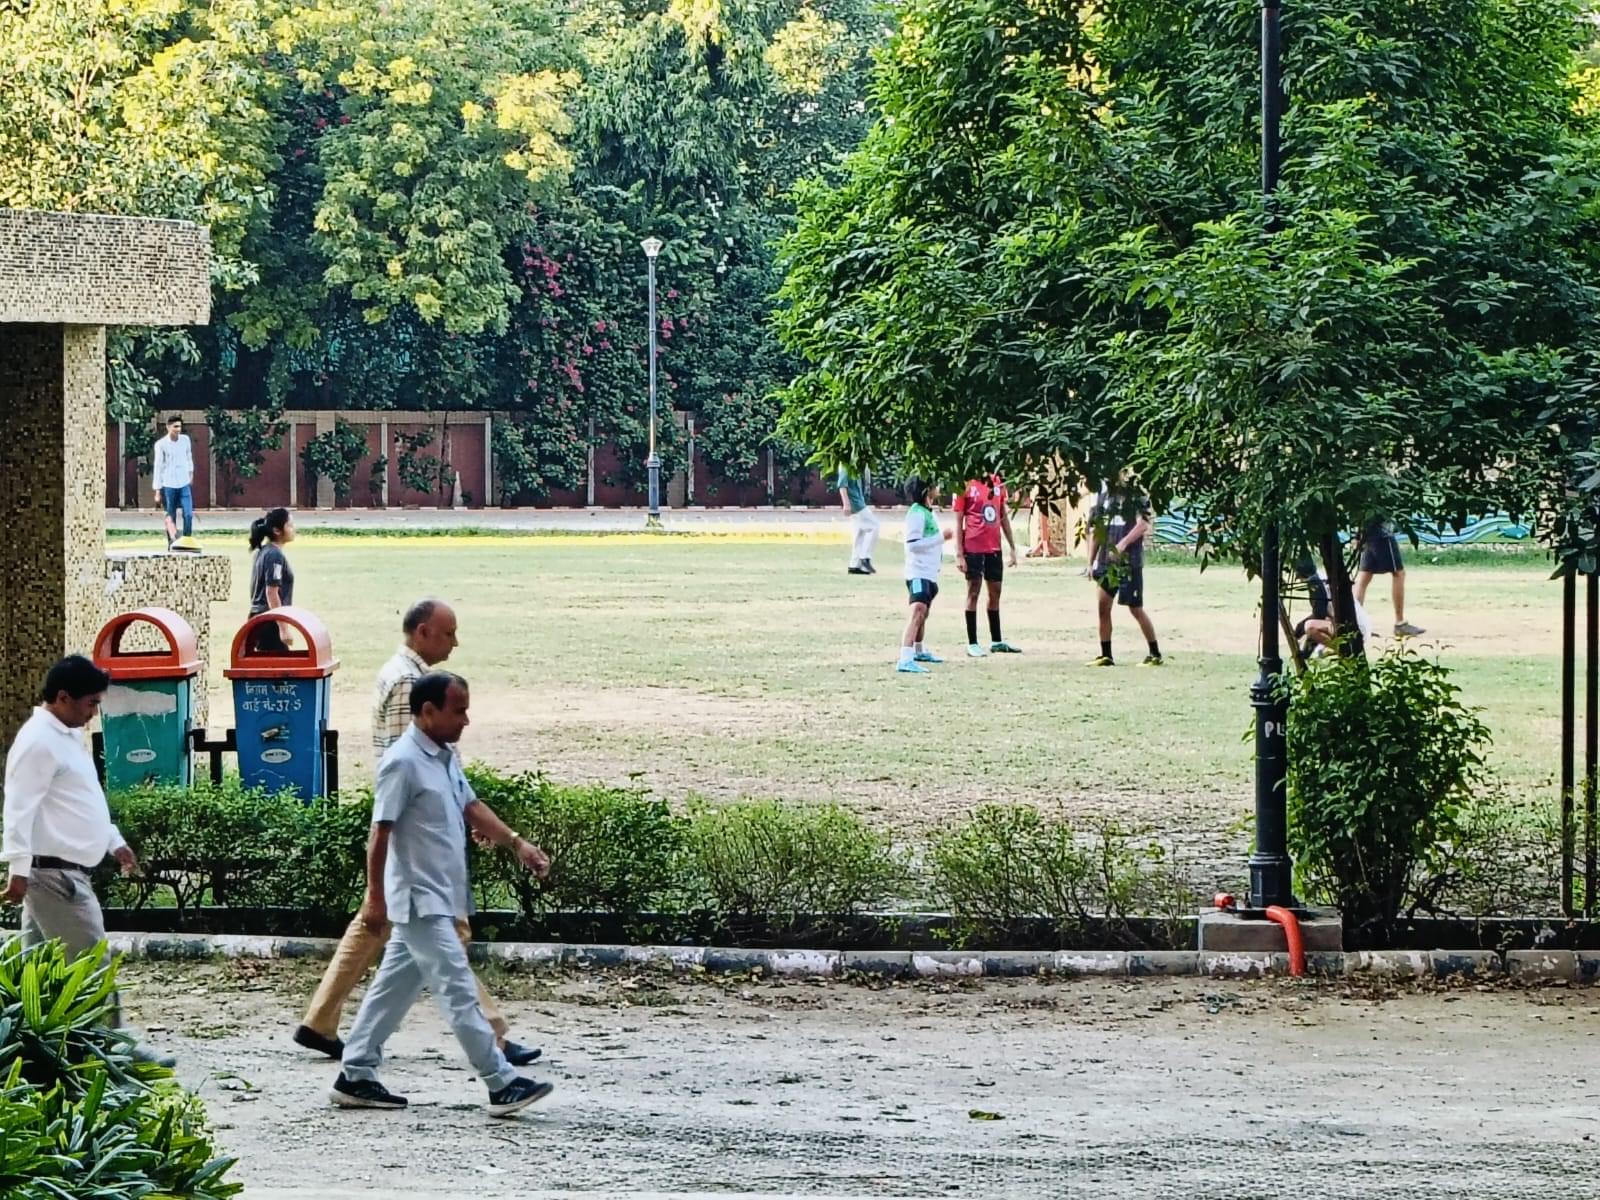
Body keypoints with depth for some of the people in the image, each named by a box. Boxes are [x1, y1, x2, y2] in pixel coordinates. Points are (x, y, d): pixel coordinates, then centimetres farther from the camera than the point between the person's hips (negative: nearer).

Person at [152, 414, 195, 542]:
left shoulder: (185, 439, 3)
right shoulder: (161, 444, -7)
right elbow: (157, 467, -6)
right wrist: (157, 489, -7)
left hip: (184, 484, 3)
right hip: (168, 485, -3)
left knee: (188, 514, -7)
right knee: (170, 517, 4)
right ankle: (172, 542, 12)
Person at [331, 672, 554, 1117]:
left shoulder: (445, 758, 12)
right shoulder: (404, 762, -17)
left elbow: (472, 808, 18)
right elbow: (381, 832, -18)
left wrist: (517, 843, 5)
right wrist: (375, 897, -18)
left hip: (438, 899, 10)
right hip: (420, 901, -10)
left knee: (394, 988, 13)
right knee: (458, 991, -8)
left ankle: (356, 1077, 19)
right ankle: (502, 1084, -8)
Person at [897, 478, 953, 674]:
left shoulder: (928, 511, 14)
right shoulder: (916, 513, -16)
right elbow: (913, 544, -22)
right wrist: (941, 537, -20)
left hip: (930, 572, 10)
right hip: (918, 572, -10)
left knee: (924, 612, 24)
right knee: (918, 610, -23)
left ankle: (919, 651, 44)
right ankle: (906, 660, -34)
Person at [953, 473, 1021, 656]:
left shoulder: (997, 483, 8)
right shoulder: (966, 485, -7)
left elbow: (1004, 517, 15)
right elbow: (958, 522, -7)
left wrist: (1012, 547, 12)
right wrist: (959, 554, -12)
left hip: (994, 548, 6)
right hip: (973, 548, -6)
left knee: (995, 592, 11)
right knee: (973, 592, -1)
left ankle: (997, 641, 20)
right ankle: (972, 643, 3)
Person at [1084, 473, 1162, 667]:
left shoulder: (1135, 493, -5)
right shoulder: (1104, 494, 12)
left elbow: (1143, 524, -16)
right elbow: (1095, 531, 16)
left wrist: (1123, 544, -28)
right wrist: (1091, 562, 12)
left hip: (1130, 560, -6)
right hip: (1106, 560, 6)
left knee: (1136, 608, -2)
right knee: (1103, 605, 0)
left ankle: (1155, 654, 9)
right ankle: (1106, 656, 7)